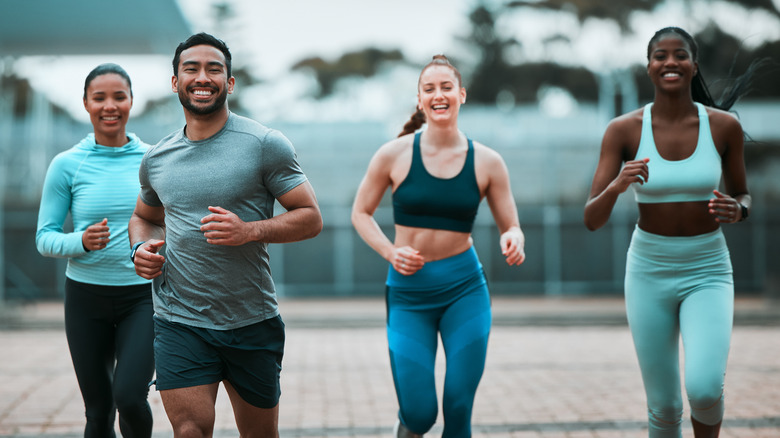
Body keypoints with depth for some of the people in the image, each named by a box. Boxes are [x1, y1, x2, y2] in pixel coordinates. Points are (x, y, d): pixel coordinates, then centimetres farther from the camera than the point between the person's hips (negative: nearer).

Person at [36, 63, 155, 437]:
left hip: (143, 296, 0)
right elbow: (45, 239, -1)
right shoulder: (67, 165, -2)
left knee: (130, 398, -17)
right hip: (87, 296, 0)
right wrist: (81, 241, -20)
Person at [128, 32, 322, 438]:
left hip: (253, 323, -1)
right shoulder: (156, 160, 7)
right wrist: (140, 248, 2)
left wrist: (249, 230, -21)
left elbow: (310, 218, -5)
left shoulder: (265, 145, -5)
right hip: (179, 323, 2)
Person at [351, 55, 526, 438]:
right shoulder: (394, 155, -4)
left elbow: (511, 227, 5)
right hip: (408, 293, -1)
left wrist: (513, 242, -19)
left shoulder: (487, 162, -1)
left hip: (465, 290, 1)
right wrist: (390, 252, -10)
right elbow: (361, 213, 6)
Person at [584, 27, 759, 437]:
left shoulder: (724, 125, -7)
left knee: (704, 389, -21)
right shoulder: (623, 129, -9)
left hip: (708, 270, 0)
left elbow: (743, 196, 9)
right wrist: (615, 186, -31)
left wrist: (736, 210, -16)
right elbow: (591, 220, -10)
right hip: (649, 272, 1)